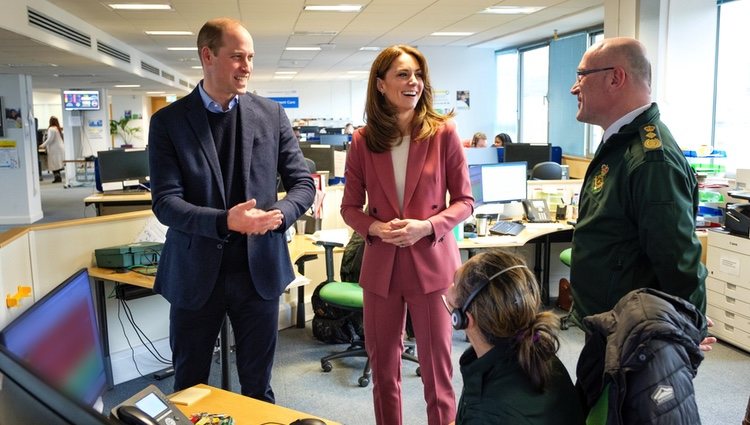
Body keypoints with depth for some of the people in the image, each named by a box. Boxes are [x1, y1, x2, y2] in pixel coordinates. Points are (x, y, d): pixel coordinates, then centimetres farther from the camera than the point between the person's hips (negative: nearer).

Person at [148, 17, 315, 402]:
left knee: (258, 387, 16)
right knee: (188, 392, 16)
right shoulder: (168, 121, -5)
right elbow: (165, 202, -11)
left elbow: (303, 183, 2)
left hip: (259, 269, 2)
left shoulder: (271, 114, 1)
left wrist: (278, 214, -20)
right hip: (196, 274, -1)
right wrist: (225, 221, -28)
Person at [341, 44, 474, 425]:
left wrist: (427, 227, -18)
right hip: (381, 266, 2)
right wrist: (374, 228, -14)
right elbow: (350, 206, 6)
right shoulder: (362, 141, 0)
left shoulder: (443, 132, -5)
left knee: (436, 370, 7)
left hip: (431, 262, -2)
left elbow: (464, 201, -1)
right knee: (383, 368, 15)